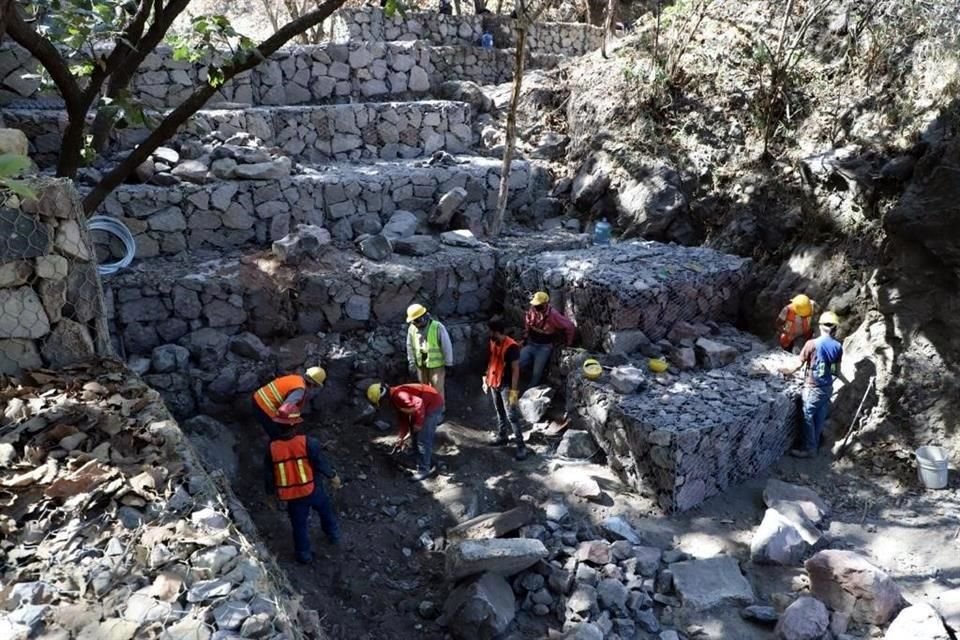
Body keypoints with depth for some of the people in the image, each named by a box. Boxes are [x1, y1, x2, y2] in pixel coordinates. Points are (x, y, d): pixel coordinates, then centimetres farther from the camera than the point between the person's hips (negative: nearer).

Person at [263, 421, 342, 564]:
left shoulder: (272, 448, -16)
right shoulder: (308, 443, -23)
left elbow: (268, 474, -3)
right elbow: (320, 462, -10)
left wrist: (271, 492, 14)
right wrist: (333, 475, 10)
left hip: (291, 495, 1)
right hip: (312, 489, -1)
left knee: (299, 524, 21)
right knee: (326, 510, 30)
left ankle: (304, 554, 37)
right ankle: (333, 535, 50)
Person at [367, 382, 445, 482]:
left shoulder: (398, 396, -25)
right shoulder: (394, 399, 8)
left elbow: (418, 404, -34)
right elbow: (403, 419, 17)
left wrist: (418, 423, -23)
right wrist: (401, 438, 17)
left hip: (433, 405, -11)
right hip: (425, 406, 11)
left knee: (423, 440, -8)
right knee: (416, 434, 22)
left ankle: (424, 470, 2)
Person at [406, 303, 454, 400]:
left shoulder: (437, 327, -20)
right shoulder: (412, 328, -5)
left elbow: (447, 346, -13)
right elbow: (410, 346, 7)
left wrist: (448, 364, -8)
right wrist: (412, 362, 6)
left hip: (436, 364, -5)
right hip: (420, 365, 5)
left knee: (437, 389, 1)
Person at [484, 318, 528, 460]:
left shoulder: (511, 346, -22)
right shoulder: (493, 342, 2)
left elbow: (516, 369, -20)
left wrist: (513, 390, -21)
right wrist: (486, 379, 15)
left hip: (506, 386, -8)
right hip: (494, 383, 8)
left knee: (511, 416, -7)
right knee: (499, 412, 20)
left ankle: (521, 446, -2)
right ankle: (502, 436, 36)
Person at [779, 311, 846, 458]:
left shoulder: (812, 344, -18)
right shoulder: (838, 346, -3)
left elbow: (799, 365, -9)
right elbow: (836, 370, 7)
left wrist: (789, 371, 11)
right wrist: (846, 381, 28)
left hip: (813, 388, -6)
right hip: (827, 387, 6)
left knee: (808, 418, 6)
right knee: (820, 418, 17)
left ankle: (808, 449, 13)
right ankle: (815, 445, 30)